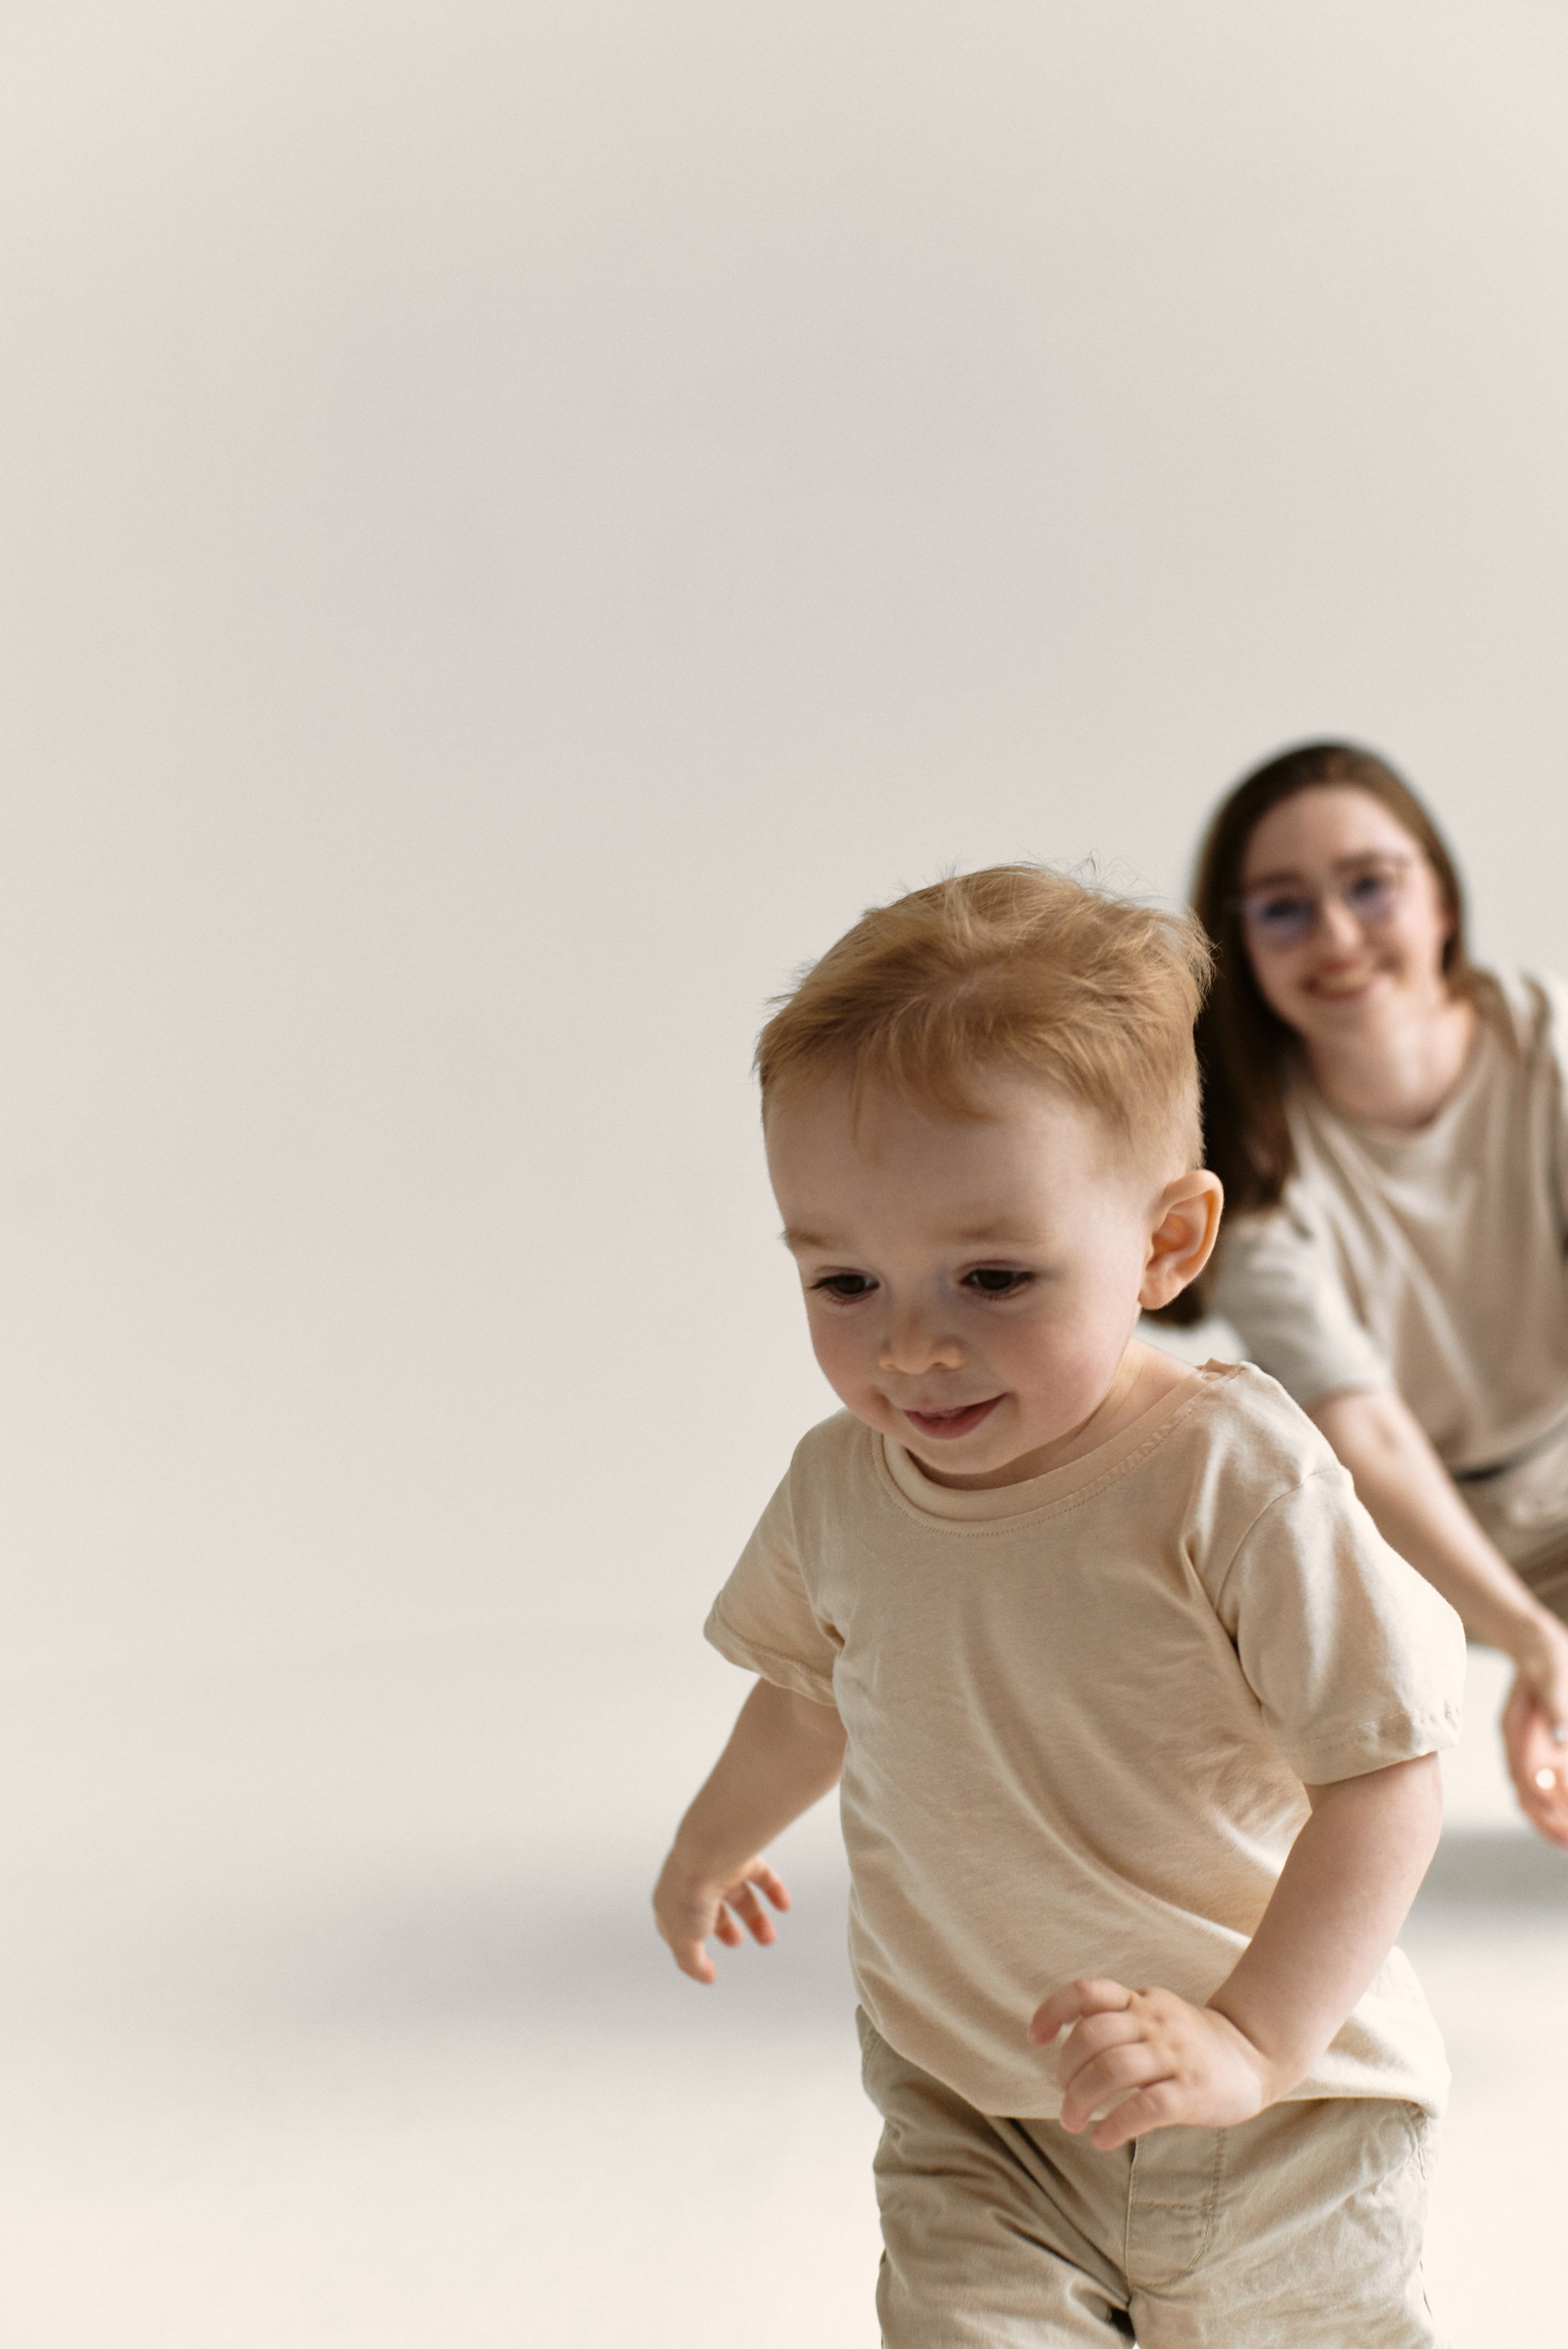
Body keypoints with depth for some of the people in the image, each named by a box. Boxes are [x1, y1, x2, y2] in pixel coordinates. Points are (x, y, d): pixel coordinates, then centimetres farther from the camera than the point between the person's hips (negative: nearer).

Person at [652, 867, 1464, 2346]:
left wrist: (1250, 2040, -31)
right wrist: (715, 1841, 32)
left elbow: (1382, 1782, -21)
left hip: (1276, 2133, -2)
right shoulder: (837, 1489, -7)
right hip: (970, 2131, 3)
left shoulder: (1233, 1477, -23)